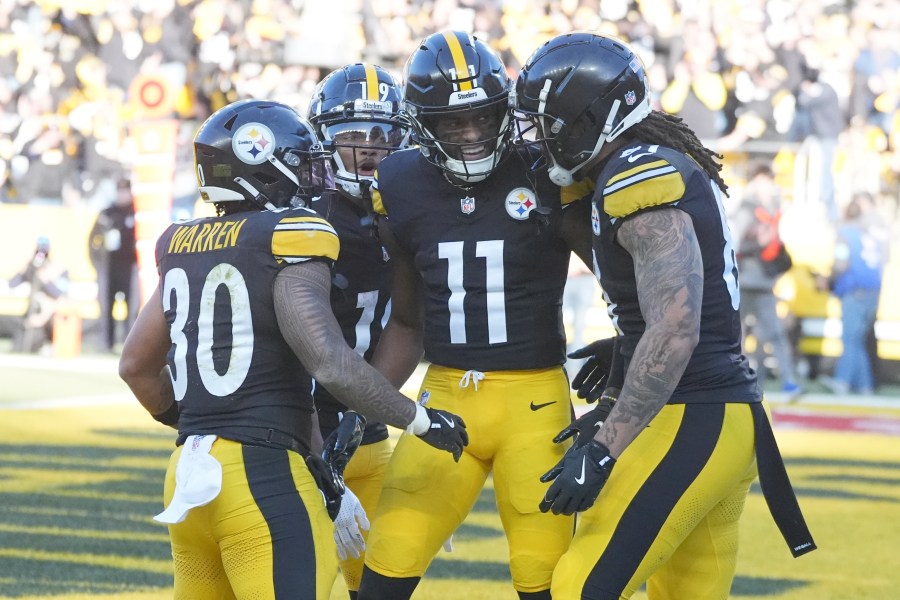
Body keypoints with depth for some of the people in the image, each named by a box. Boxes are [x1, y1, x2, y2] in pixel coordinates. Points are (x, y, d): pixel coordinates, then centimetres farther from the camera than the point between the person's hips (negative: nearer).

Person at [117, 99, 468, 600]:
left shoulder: (184, 247, 13)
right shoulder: (285, 241, -9)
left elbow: (137, 365, 22)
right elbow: (331, 363, -18)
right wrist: (420, 420, -5)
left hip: (189, 474, 8)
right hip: (261, 475, -8)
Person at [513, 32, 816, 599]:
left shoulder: (640, 179, -17)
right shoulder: (673, 167, 14)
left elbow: (675, 331, -25)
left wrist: (603, 449, -25)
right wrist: (622, 350, 27)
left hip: (691, 425, -10)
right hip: (729, 414, 10)